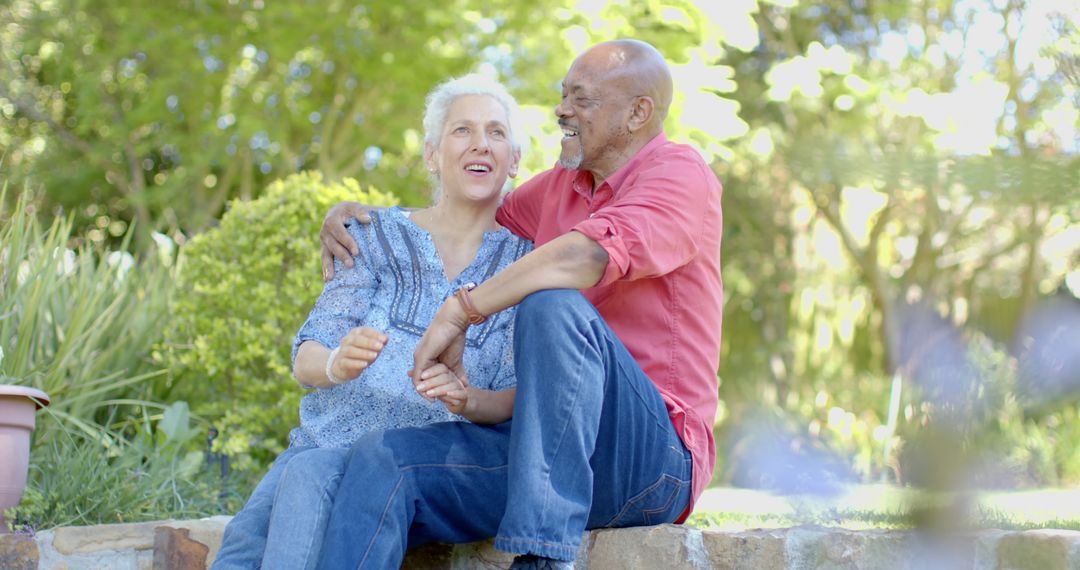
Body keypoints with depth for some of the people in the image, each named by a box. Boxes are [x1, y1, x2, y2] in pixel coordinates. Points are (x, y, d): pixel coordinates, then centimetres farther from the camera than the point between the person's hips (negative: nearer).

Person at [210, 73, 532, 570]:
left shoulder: (524, 261, 8)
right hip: (330, 438, 2)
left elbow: (521, 398, 2)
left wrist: (468, 398, -22)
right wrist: (336, 363, -22)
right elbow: (305, 358, 4)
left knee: (308, 477, -34)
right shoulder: (380, 237, 12)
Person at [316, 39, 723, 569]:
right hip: (544, 444, 7)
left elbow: (586, 255, -25)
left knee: (553, 306, -33)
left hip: (654, 453, -7)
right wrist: (362, 216, 18)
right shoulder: (561, 184, 20)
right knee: (383, 461, -14)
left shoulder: (681, 173, -5)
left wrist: (459, 310, -22)